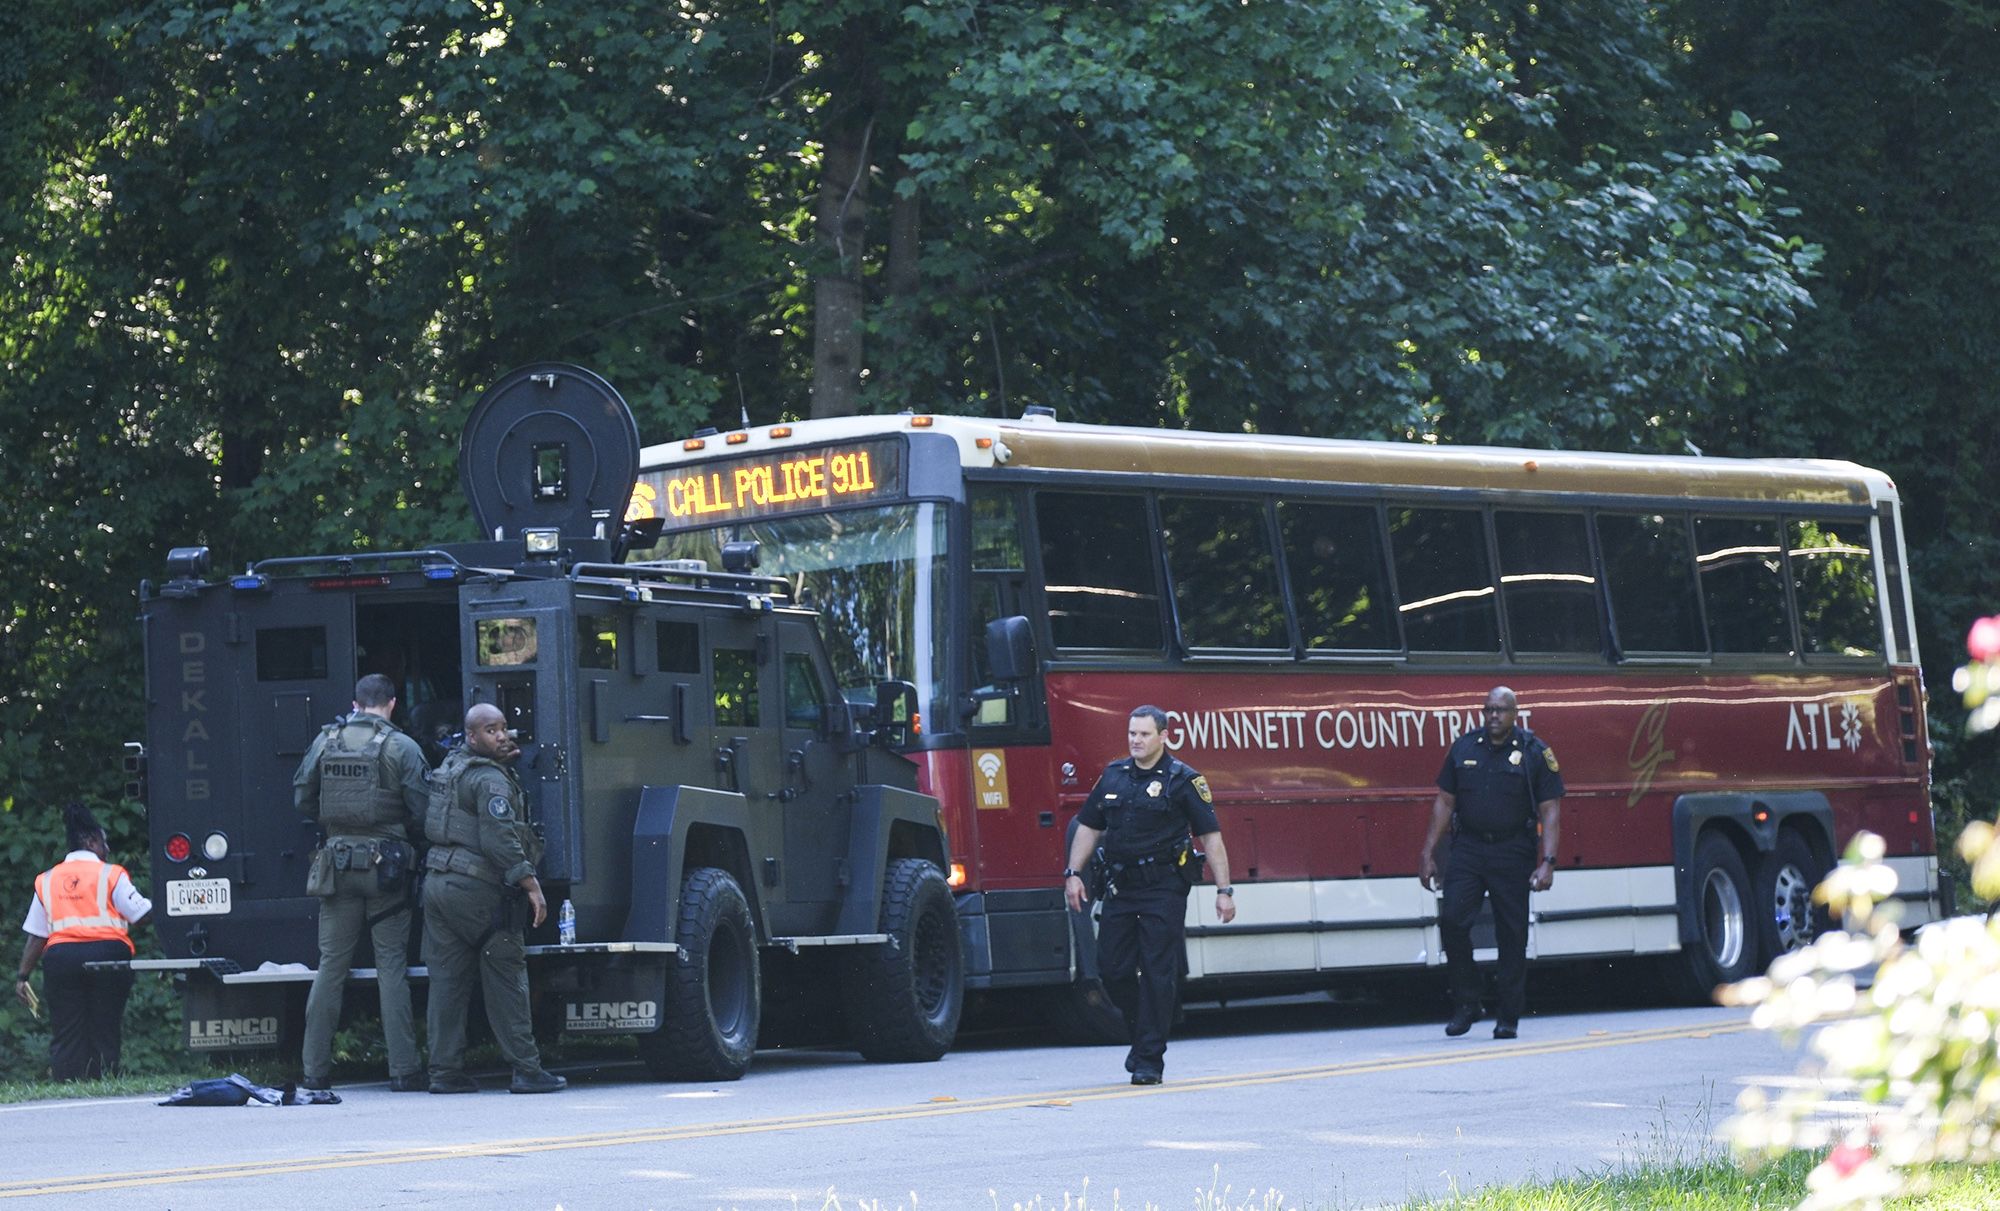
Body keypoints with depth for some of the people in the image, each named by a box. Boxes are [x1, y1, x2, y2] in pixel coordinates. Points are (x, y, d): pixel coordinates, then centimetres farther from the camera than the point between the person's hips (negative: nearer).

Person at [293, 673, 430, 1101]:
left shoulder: (325, 741, 4)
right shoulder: (401, 748, -6)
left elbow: (302, 800, 8)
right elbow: (422, 811, -7)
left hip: (338, 864, 3)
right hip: (386, 867, -2)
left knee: (330, 966, 5)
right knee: (392, 965, 2)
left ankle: (315, 1074, 4)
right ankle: (404, 1070, -1)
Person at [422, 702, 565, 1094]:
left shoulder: (450, 765, 15)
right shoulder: (490, 779, -12)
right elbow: (500, 839, -21)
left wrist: (502, 757, 26)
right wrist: (531, 885, -20)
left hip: (438, 882, 8)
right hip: (477, 890, -8)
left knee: (446, 979, 7)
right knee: (507, 978, -2)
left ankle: (445, 1071, 6)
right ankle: (526, 1070, -2)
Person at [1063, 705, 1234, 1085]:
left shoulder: (1182, 780, -4)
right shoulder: (1113, 776, 11)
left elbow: (1211, 836, -5)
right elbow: (1089, 827, 18)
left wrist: (1224, 890, -9)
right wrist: (1073, 873, 8)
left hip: (1163, 888, -5)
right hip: (1120, 888, 5)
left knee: (1157, 974, -5)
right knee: (1112, 968, 3)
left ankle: (1149, 1060, -2)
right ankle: (1141, 1033, 26)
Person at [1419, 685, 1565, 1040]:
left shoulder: (1535, 752, 0)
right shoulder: (1464, 748, 8)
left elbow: (1550, 810, -2)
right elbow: (1444, 801, 11)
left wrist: (1547, 862, -12)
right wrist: (1428, 854, 6)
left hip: (1513, 854, -2)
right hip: (1468, 848, 2)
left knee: (1512, 934, 0)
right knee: (1452, 920, -13)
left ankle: (1508, 1017, 8)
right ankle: (1466, 1003, 0)